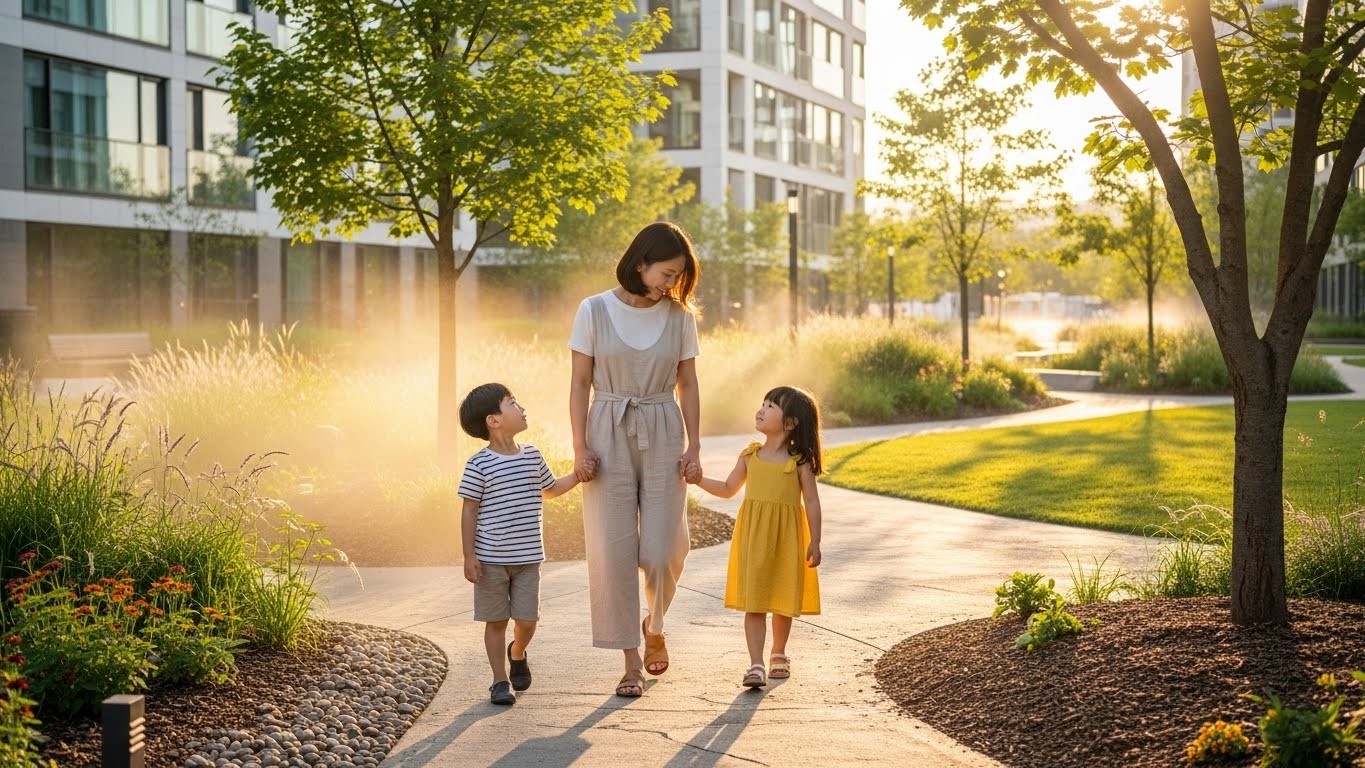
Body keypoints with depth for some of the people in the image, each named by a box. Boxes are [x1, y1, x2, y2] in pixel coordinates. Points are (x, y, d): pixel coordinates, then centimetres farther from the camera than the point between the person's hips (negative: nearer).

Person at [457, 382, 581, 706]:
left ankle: (517, 653, 35)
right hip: (491, 560, -4)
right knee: (496, 620, 5)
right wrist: (469, 555, -10)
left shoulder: (532, 456, 5)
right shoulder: (479, 465, -11)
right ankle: (500, 680, 16)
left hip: (527, 558, 4)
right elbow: (469, 511, -7)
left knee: (527, 620, 4)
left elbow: (549, 489, 23)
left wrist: (578, 475, 11)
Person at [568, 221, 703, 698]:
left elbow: (688, 385, 6)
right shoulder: (595, 311, -4)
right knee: (613, 550, -1)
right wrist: (580, 448, -6)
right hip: (609, 435, -1)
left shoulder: (680, 315, 2)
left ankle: (653, 626, 29)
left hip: (663, 436, 1)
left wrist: (693, 447, 1)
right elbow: (580, 384, -1)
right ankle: (632, 659, 10)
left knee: (663, 551, -2)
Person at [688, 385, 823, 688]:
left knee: (784, 600, 10)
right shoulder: (750, 455, 5)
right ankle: (756, 664, -4)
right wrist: (698, 479, 3)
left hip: (786, 538, -2)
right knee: (753, 601, -4)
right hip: (753, 538, 2)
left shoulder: (799, 461, -5)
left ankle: (778, 654, 32)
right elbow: (728, 489, 15)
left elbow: (812, 502, -3)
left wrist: (815, 542, -6)